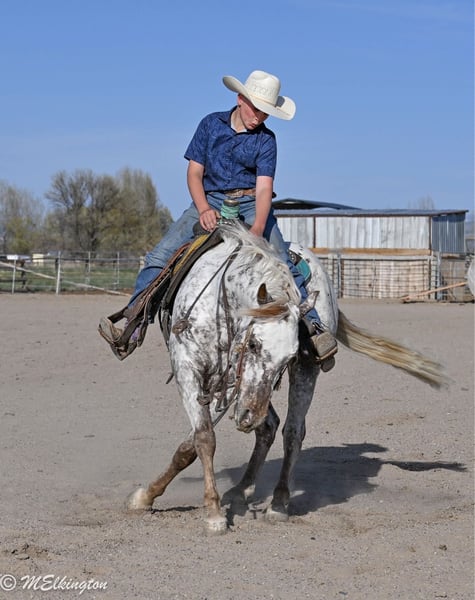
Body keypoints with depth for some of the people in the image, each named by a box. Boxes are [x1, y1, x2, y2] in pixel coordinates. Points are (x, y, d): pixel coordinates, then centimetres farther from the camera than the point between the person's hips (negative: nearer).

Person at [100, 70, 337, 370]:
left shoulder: (266, 139, -3)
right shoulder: (211, 124, 2)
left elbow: (264, 188, -13)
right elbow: (194, 172, 2)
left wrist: (257, 231, -30)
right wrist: (204, 209, -17)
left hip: (251, 206, -1)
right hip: (209, 201, 1)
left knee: (283, 263, -20)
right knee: (160, 255, -15)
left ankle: (313, 326, -18)